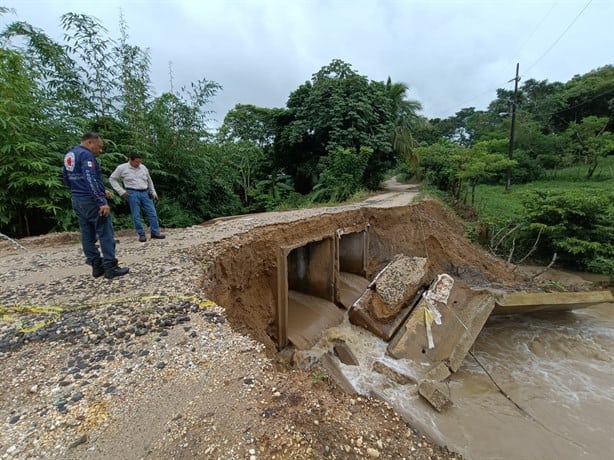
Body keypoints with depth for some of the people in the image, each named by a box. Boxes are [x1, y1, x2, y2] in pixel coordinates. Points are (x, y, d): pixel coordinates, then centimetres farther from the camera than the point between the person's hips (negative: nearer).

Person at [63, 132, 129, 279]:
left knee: (87, 235, 9)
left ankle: (96, 266, 13)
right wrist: (102, 202, -27)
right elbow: (90, 180, -24)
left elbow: (67, 180, 24)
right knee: (106, 233, -6)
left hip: (77, 201, 9)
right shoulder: (86, 155, -13)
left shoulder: (68, 156, 17)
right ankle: (110, 267, -6)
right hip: (91, 201, -9)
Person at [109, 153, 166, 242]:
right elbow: (112, 179, 7)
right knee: (136, 215, -1)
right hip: (133, 193, -3)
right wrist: (121, 191, -2)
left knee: (152, 213, -1)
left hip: (145, 192, 3)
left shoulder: (143, 167, 9)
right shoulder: (122, 168, 0)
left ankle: (155, 233, 5)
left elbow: (149, 181, 20)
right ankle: (141, 235, 7)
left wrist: (153, 192, 17)